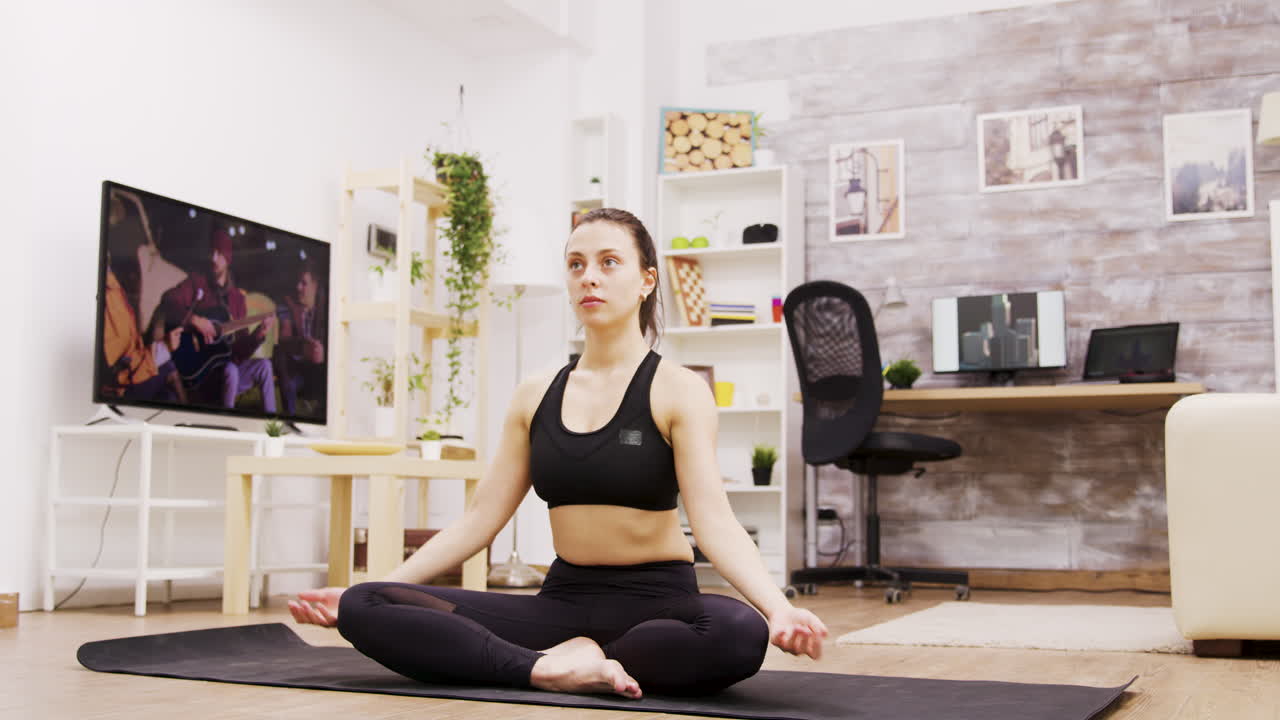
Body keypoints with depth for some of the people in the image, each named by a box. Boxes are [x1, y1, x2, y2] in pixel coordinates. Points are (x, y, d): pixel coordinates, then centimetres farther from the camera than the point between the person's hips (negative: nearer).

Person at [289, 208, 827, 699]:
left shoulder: (678, 390, -6)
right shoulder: (535, 397, 8)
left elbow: (714, 521, -17)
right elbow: (479, 519, 7)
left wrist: (778, 608, -36)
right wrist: (364, 589, 2)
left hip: (656, 601, -3)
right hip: (562, 599, 3)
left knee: (739, 633, -40)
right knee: (364, 608, -15)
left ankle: (561, 660, -17)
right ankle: (549, 668, -22)